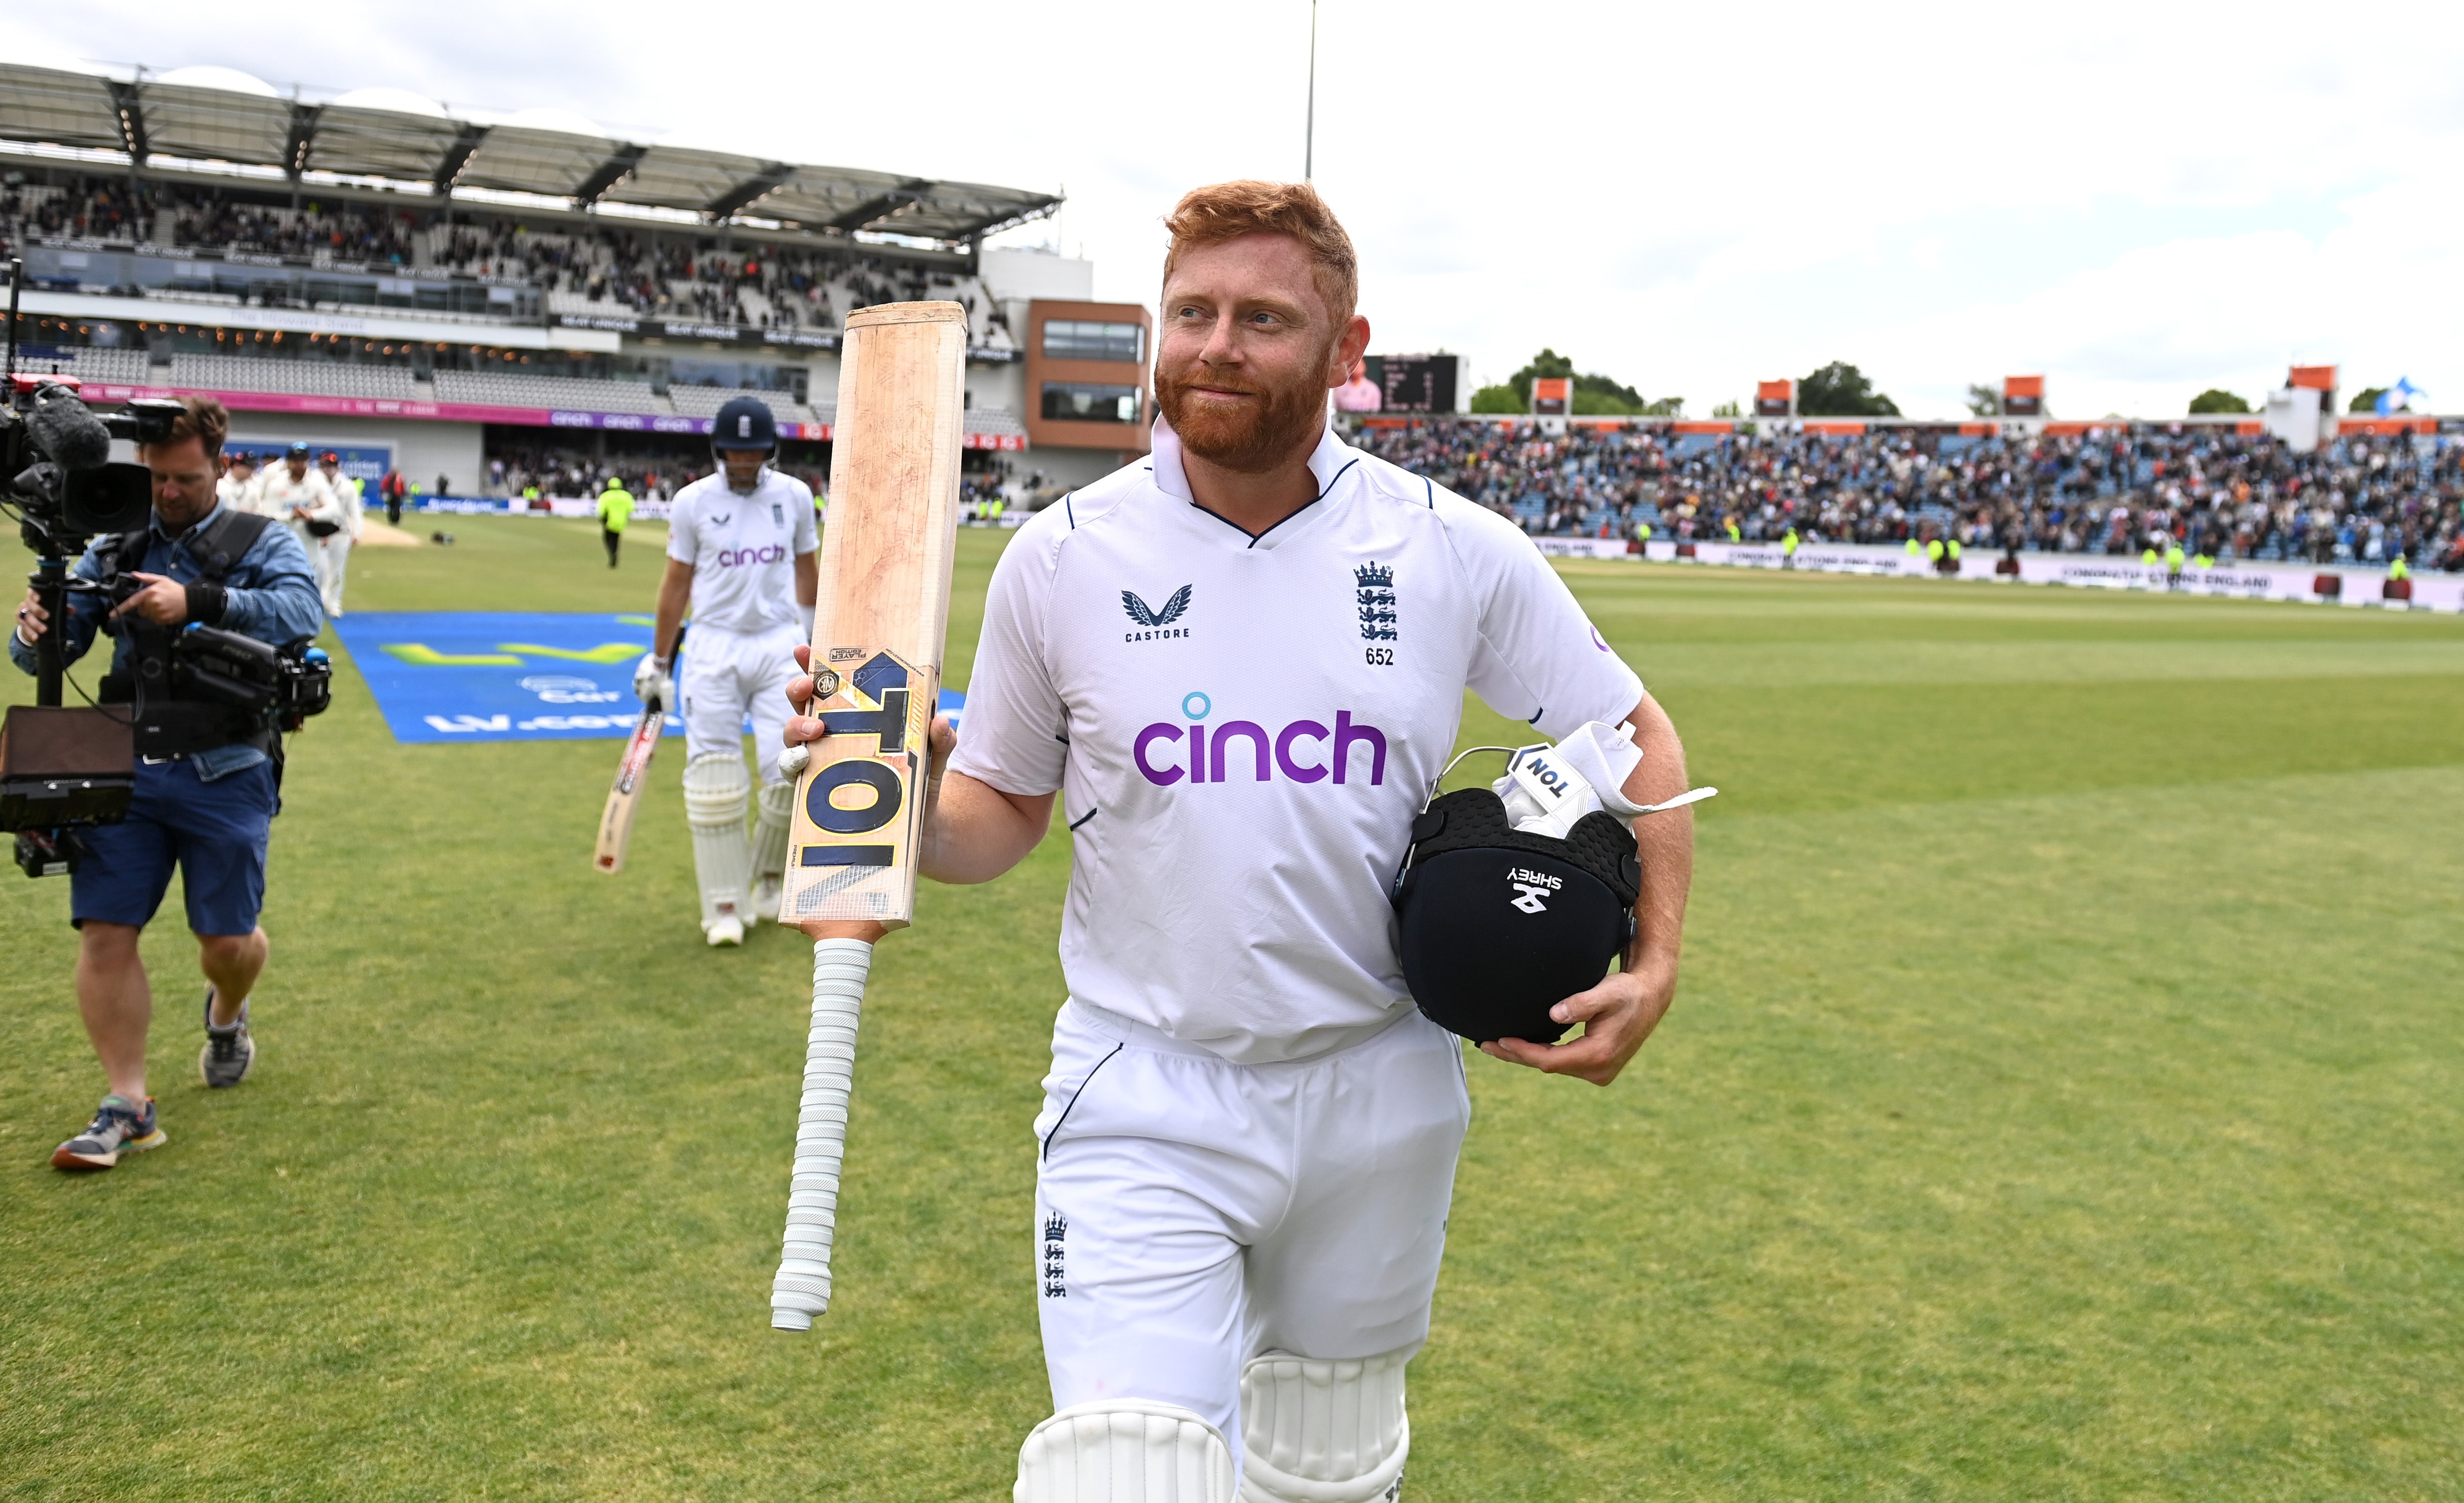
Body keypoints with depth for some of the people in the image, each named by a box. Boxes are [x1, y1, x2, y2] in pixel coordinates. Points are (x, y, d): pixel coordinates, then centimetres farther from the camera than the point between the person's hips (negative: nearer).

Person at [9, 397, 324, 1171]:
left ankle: (226, 1014, 39)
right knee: (105, 933, -4)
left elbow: (301, 615, -18)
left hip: (225, 777, -3)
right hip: (124, 767, 3)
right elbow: (49, 654, 9)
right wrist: (33, 630, -15)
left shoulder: (264, 543, 2)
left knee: (227, 940, 3)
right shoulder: (112, 550, 12)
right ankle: (127, 1106, 7)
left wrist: (199, 600, -31)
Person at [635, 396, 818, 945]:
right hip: (714, 647, -1)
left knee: (792, 771, -8)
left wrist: (814, 635, 19)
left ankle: (769, 875, 19)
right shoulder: (693, 501, -1)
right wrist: (659, 660, 8)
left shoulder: (794, 496, 4)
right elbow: (677, 581, 6)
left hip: (781, 645, 1)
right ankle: (726, 905, 7)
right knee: (715, 779, -3)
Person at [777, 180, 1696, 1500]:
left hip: (1381, 1094, 2)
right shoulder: (1059, 558, -6)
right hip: (1143, 1099, -1)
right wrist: (905, 791, -20)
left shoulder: (1455, 551, -5)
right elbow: (1001, 815, 2)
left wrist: (1655, 964, -6)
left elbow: (1635, 734, 6)